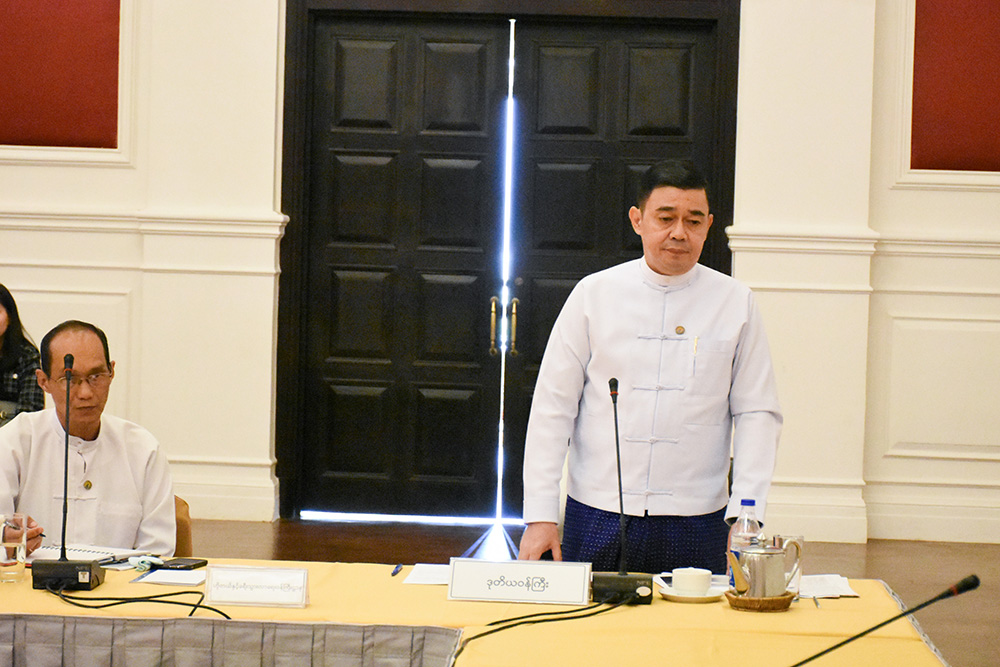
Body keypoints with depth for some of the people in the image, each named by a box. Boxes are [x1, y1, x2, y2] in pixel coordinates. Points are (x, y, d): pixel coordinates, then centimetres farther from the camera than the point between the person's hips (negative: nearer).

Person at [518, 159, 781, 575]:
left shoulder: (735, 302, 5)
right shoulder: (594, 294, 3)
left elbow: (757, 414, 4)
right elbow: (552, 407, 3)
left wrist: (745, 515, -7)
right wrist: (541, 515, -4)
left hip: (697, 524, 0)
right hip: (596, 519, 0)